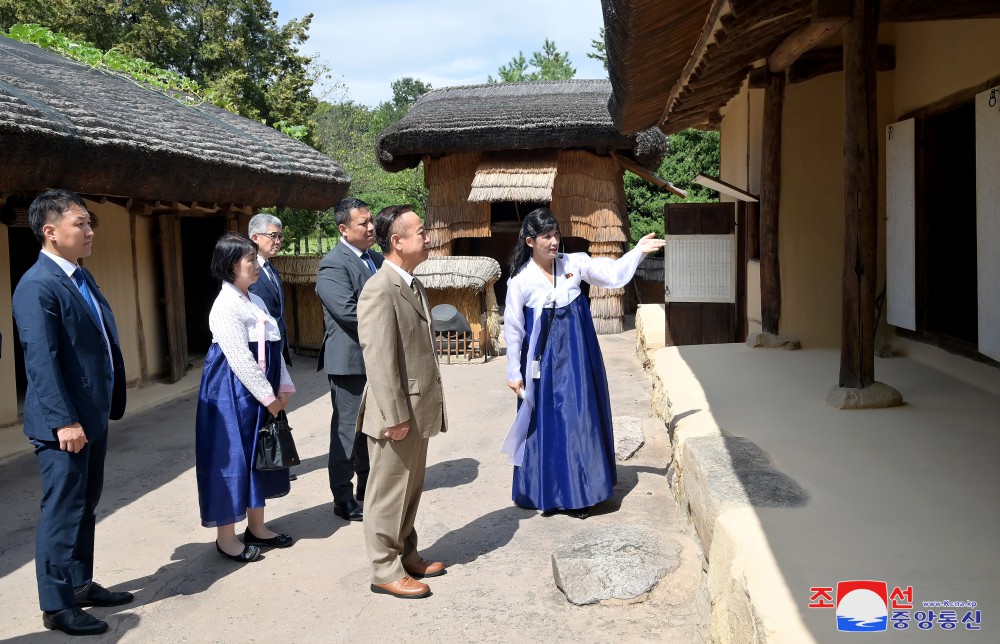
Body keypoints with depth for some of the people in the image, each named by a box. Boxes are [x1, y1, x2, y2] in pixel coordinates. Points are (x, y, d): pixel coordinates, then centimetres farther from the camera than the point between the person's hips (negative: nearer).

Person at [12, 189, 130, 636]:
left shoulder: (81, 276, 12)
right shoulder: (37, 286, -17)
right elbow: (41, 360, -22)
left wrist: (111, 400, 15)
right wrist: (64, 420, -24)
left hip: (93, 414, 9)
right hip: (64, 422, -9)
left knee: (85, 506, 18)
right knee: (62, 512, 1)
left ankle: (81, 584, 32)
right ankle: (56, 606, 13)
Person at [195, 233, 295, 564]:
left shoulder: (255, 301, 10)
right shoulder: (226, 306, -17)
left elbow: (273, 349, 11)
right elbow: (240, 358, -20)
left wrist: (283, 387, 4)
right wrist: (268, 396, -17)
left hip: (258, 392, 9)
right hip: (233, 392, -9)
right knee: (231, 457, 1)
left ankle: (256, 527, 27)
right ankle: (226, 537, 13)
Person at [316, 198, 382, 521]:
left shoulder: (376, 259, 12)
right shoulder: (332, 265, -15)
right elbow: (348, 312, -24)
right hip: (350, 360, -8)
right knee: (348, 430, 0)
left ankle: (367, 486, 31)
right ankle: (343, 499, 11)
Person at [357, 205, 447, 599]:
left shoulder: (413, 285, 11)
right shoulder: (380, 290, -19)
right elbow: (379, 359, -22)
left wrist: (428, 408, 16)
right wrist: (395, 417, -21)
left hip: (419, 410, 9)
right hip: (398, 413, -9)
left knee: (410, 489, 19)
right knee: (389, 493, 4)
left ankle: (406, 554, 33)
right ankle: (385, 571, 16)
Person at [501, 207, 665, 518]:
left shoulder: (574, 263, -1)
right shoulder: (520, 280, -8)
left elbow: (613, 274, -4)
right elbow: (512, 329, -4)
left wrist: (637, 251, -19)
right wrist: (514, 372, -3)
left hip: (576, 356, 3)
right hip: (544, 359, -2)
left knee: (580, 420, 7)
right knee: (546, 423, 6)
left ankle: (578, 494, 21)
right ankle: (547, 492, 22)